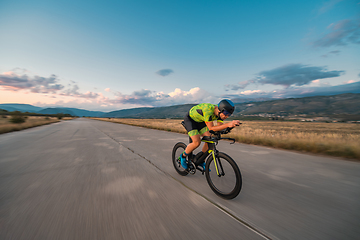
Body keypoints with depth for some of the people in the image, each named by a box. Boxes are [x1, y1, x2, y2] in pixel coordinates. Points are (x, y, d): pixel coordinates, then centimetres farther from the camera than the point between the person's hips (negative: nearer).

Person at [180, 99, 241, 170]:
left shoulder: (220, 112, -15)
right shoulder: (208, 110, -39)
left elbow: (220, 126, -15)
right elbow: (211, 128, -37)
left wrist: (232, 124, -30)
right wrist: (228, 124, -45)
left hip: (200, 121, 7)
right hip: (190, 119, -7)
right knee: (197, 142, -21)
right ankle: (183, 156, 6)